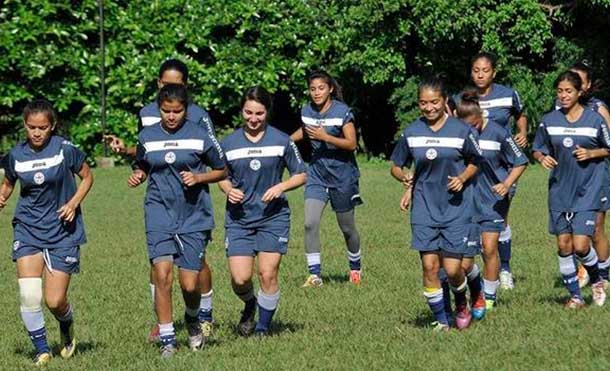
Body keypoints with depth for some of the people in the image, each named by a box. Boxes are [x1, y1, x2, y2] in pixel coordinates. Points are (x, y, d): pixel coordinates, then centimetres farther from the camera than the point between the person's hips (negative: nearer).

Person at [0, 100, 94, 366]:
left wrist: (73, 203, -10)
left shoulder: (65, 149, -9)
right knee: (28, 294, -14)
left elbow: (87, 177, 5)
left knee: (55, 301, -4)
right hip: (28, 229, 2)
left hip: (62, 231, -2)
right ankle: (41, 349, 4)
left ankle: (67, 326, 32)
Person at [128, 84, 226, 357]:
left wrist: (198, 177, -10)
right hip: (159, 214, 1)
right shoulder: (147, 137, 5)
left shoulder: (200, 136, -2)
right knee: (162, 275, -14)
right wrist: (138, 177, -1)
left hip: (194, 216, -1)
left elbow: (222, 171, 7)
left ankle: (192, 320, 31)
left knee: (189, 283, -3)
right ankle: (167, 339, -4)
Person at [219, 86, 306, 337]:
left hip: (273, 217, -1)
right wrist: (229, 190, -6)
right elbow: (222, 176, 15)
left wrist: (280, 187, -12)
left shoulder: (281, 141, 0)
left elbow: (301, 175, 6)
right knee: (240, 278, -8)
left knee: (268, 274, -6)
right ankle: (249, 306, 26)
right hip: (239, 218, 1)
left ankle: (263, 326, 12)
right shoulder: (229, 143, 4)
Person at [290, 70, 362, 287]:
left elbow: (352, 144, -17)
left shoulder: (342, 111, -14)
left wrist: (326, 137, -28)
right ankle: (314, 275, -9)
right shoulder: (306, 111, 1)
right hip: (317, 173, 4)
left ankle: (355, 267, 35)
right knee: (310, 223, -14)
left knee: (347, 227, 10)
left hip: (342, 175, -4)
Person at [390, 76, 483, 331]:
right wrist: (405, 179, -9)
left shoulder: (461, 131, -5)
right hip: (424, 208, 2)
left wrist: (462, 178, -10)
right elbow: (396, 166, 13)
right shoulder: (411, 133, 2)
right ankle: (441, 320, 11)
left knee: (452, 269, -5)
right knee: (429, 266, -4)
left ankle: (461, 305, 28)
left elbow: (475, 163, 9)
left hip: (457, 208, -2)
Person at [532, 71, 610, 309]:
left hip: (588, 190, -3)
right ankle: (575, 296, 16)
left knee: (580, 245, -11)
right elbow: (537, 149, 12)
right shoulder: (549, 120, 2)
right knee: (563, 245, 3)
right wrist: (542, 158, -10)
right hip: (560, 189, 3)